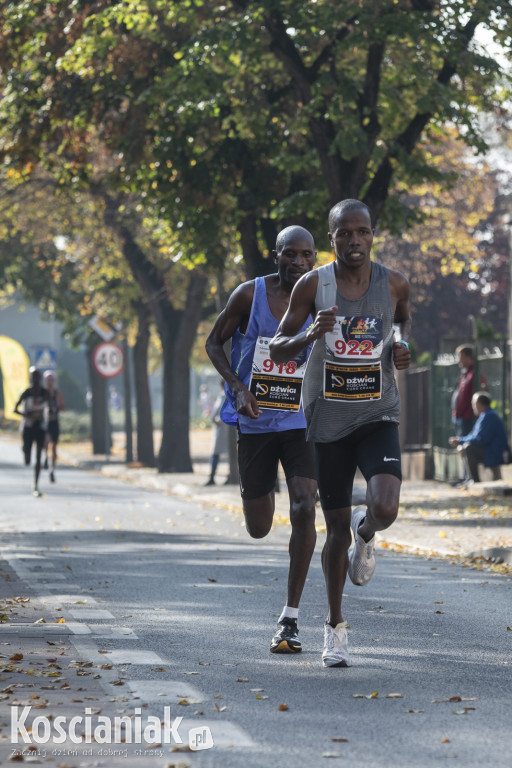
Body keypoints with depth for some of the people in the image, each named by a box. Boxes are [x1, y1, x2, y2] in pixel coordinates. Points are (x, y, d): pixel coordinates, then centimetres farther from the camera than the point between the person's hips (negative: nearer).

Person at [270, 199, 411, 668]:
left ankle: (365, 534, 16)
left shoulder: (394, 284, -3)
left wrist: (403, 344, -1)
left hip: (378, 417, 0)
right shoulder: (313, 285, -7)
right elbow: (277, 350, -2)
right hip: (328, 420, 0)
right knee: (337, 529, 6)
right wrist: (311, 335, -23)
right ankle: (335, 626, 27)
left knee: (385, 510, -24)